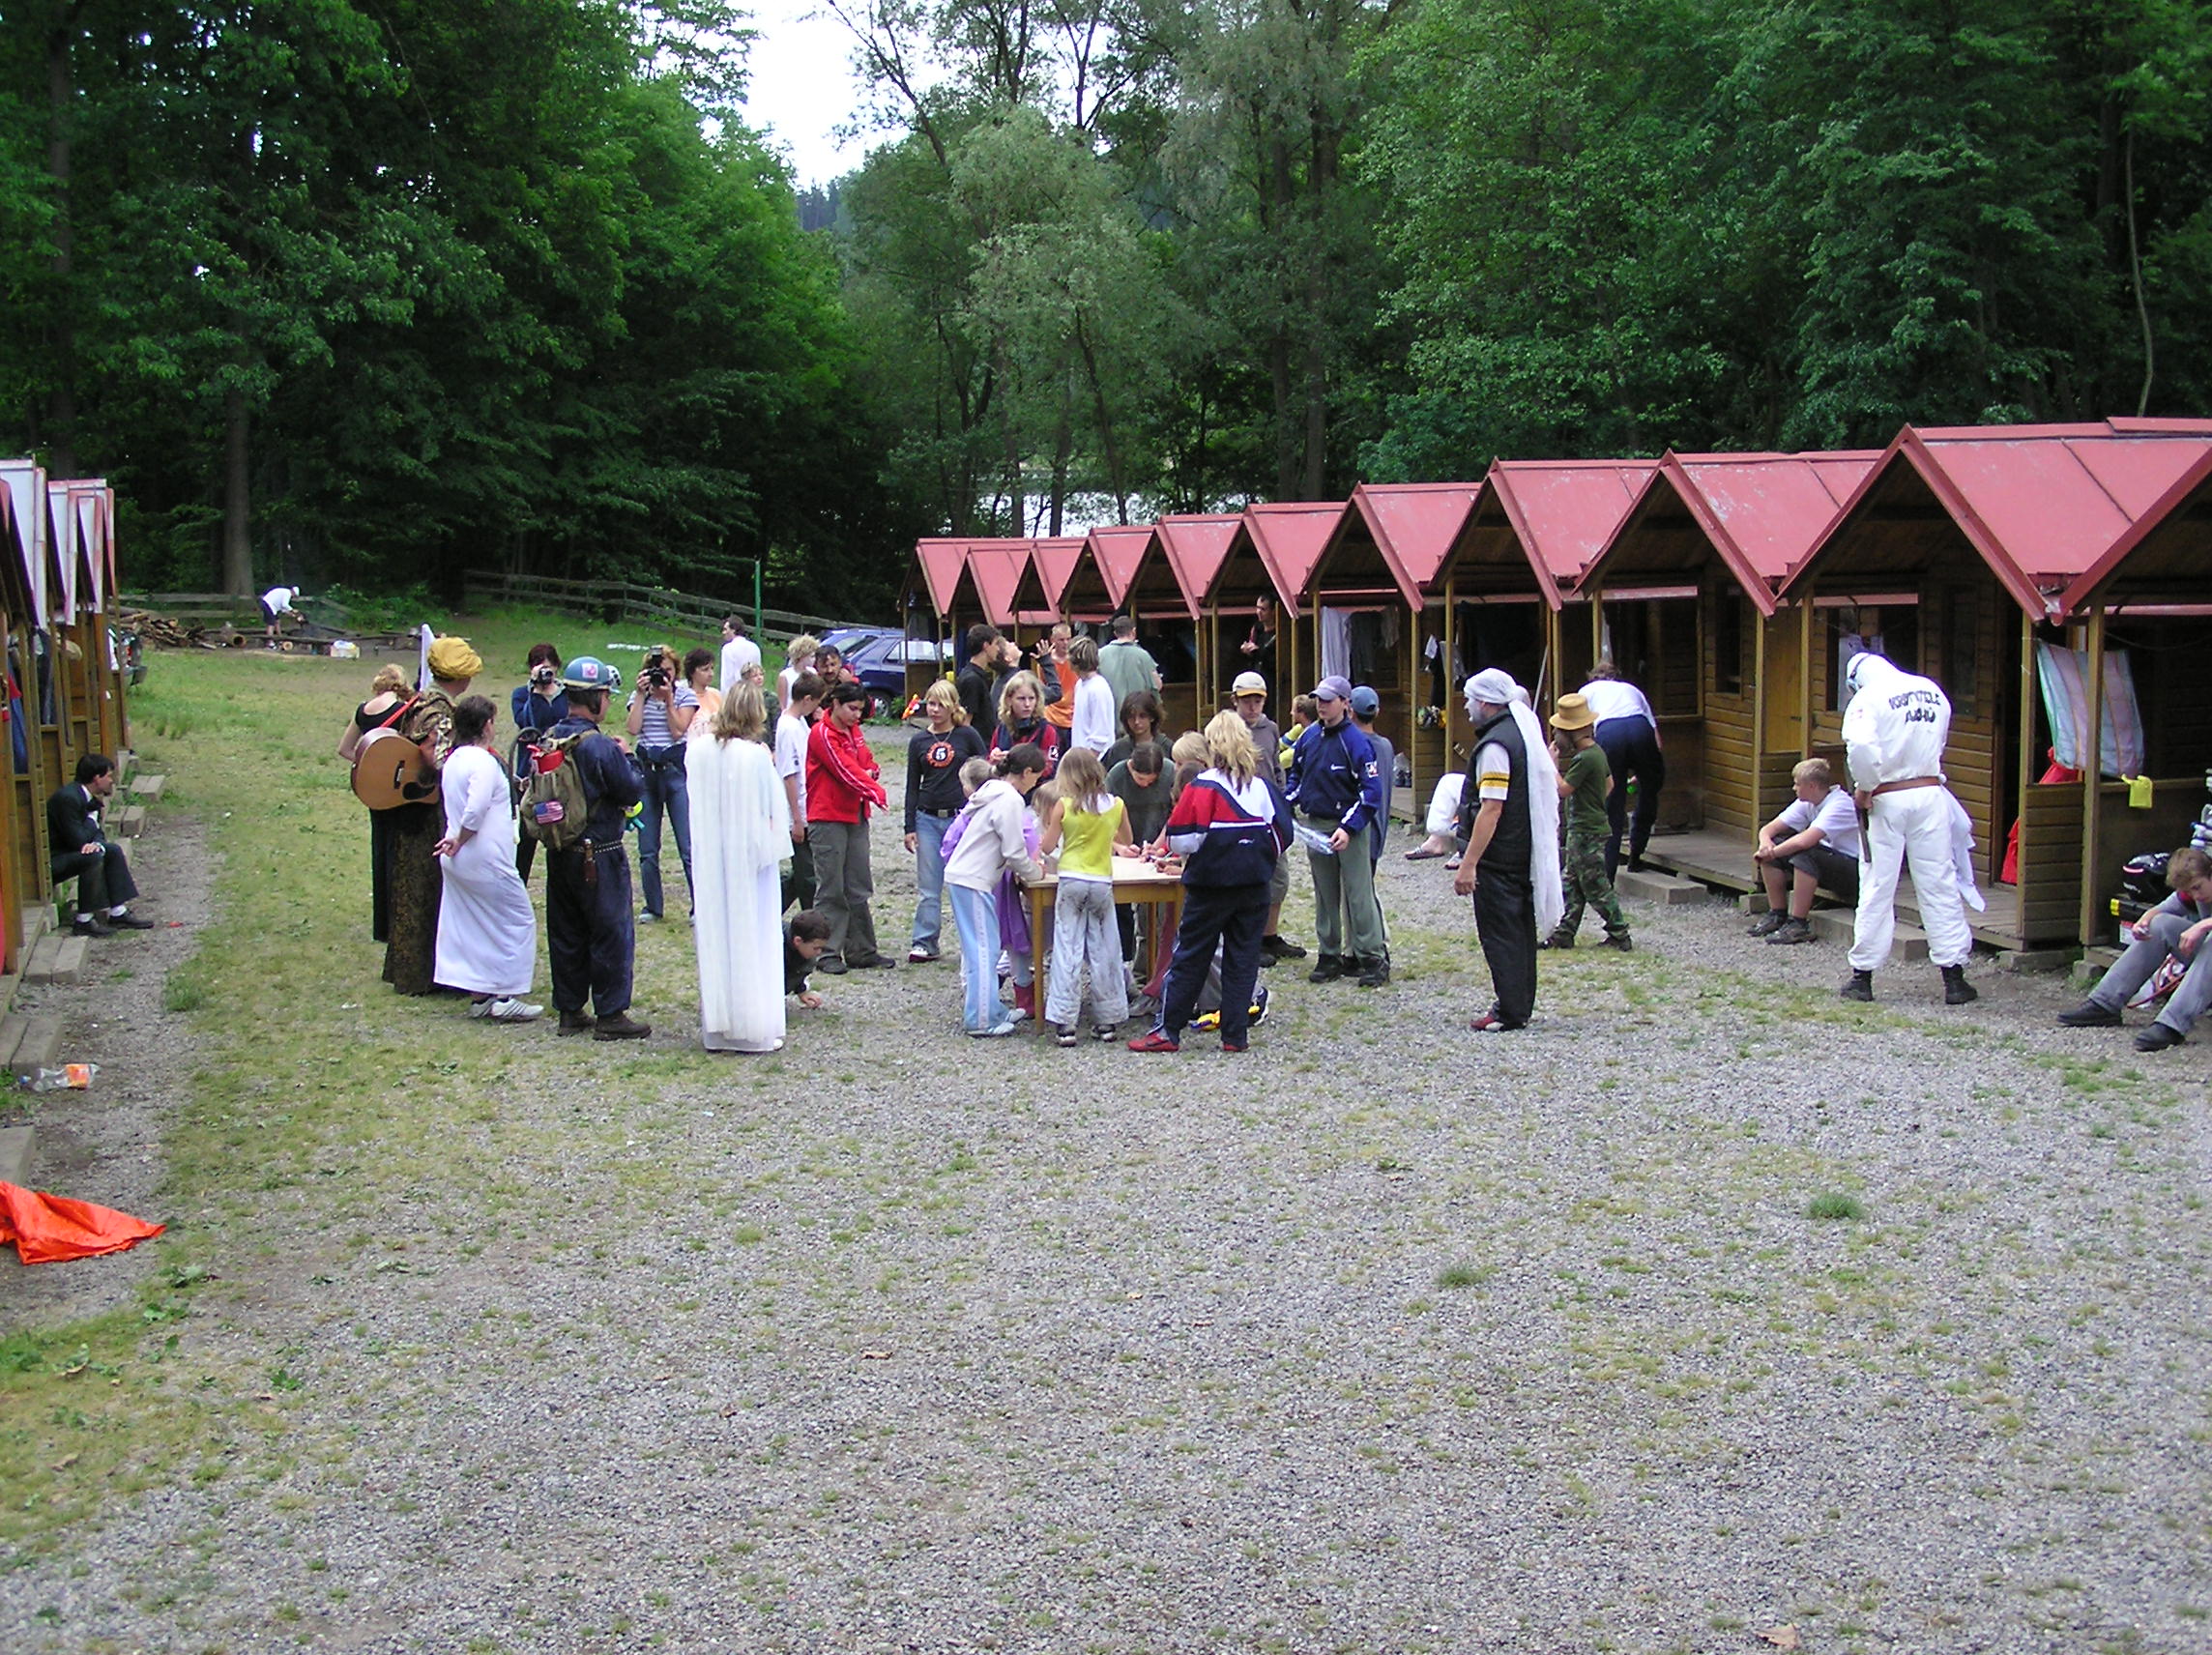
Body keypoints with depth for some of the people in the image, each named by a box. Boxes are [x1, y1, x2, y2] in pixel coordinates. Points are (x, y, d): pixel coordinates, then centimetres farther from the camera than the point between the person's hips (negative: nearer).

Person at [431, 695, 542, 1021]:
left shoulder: (453, 759, 10)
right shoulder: (484, 762, -18)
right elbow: (476, 810, -26)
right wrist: (459, 841, -14)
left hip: (458, 861, 9)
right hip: (486, 861, -9)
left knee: (468, 927, 13)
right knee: (518, 921, 1)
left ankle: (479, 997, 18)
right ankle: (505, 997, 0)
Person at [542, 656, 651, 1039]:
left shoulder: (549, 741, 1)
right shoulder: (601, 747, -20)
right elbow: (633, 792, -15)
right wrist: (627, 757, 2)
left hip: (559, 855, 7)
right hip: (599, 855, -7)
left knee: (565, 934, 14)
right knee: (612, 934, 2)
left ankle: (570, 1011, 21)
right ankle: (610, 1015, 5)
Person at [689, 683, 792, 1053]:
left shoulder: (700, 750, -2)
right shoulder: (756, 756, -15)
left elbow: (697, 802, 6)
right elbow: (773, 810, -10)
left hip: (710, 857, 4)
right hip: (748, 856, -4)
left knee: (714, 938, 11)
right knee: (752, 939, 3)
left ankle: (715, 1028, 17)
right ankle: (753, 1026, 7)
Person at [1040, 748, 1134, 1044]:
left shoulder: (1064, 805, -6)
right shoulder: (1116, 806, 1)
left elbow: (1048, 847, 0)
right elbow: (1126, 842, 16)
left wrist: (1048, 832, 20)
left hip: (1071, 881, -2)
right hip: (1103, 883, 2)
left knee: (1067, 951, 1)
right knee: (1104, 952, 10)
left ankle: (1065, 1023, -2)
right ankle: (1107, 1021, 13)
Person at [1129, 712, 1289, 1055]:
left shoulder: (1203, 787, -11)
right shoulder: (1263, 787, 2)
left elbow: (1182, 839, -14)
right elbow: (1283, 834, 5)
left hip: (1210, 886, -3)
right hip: (1254, 887, 3)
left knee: (1190, 957, 4)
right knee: (1243, 959, 8)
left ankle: (1168, 1031, 7)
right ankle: (1236, 1035, 8)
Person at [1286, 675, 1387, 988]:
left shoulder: (1356, 742, -13)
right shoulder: (1309, 737, 6)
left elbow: (1371, 792, -14)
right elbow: (1296, 775, 20)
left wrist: (1348, 829, -21)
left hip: (1348, 828, -6)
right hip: (1315, 827, 6)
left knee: (1358, 893, -5)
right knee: (1325, 895, 13)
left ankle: (1371, 957, 0)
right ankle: (1329, 955, 21)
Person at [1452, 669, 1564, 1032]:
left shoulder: (1495, 745, -18)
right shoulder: (1524, 734, 12)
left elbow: (1492, 809, -24)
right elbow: (1553, 785, 21)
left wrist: (1468, 864, -24)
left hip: (1499, 854, -10)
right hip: (1525, 850, 10)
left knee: (1499, 934, -4)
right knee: (1521, 930, 15)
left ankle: (1510, 1012, -3)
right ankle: (1521, 1005, 22)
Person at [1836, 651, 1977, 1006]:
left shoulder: (1868, 697, -8)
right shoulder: (1932, 690, 10)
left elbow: (1860, 747, -24)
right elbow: (1938, 742, 14)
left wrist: (1864, 787, -11)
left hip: (1888, 800, -4)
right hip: (1931, 795, 4)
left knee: (1877, 889, 4)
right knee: (1940, 886, 6)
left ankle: (1862, 976, 10)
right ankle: (1953, 977, 6)